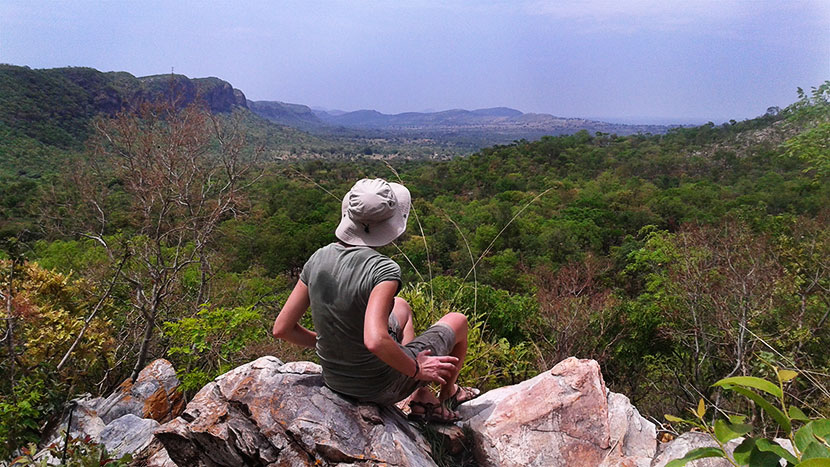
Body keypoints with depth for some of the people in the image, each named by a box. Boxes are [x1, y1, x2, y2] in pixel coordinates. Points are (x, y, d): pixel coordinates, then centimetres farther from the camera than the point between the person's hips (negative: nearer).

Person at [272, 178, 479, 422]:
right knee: (457, 321, 17)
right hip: (381, 388, -6)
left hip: (335, 379, 6)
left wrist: (327, 342, 9)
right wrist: (416, 370, -21)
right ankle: (447, 395, 44)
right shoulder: (383, 269, -28)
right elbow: (375, 341, -39)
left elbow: (282, 328, -6)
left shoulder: (318, 258, -9)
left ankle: (423, 401, 30)